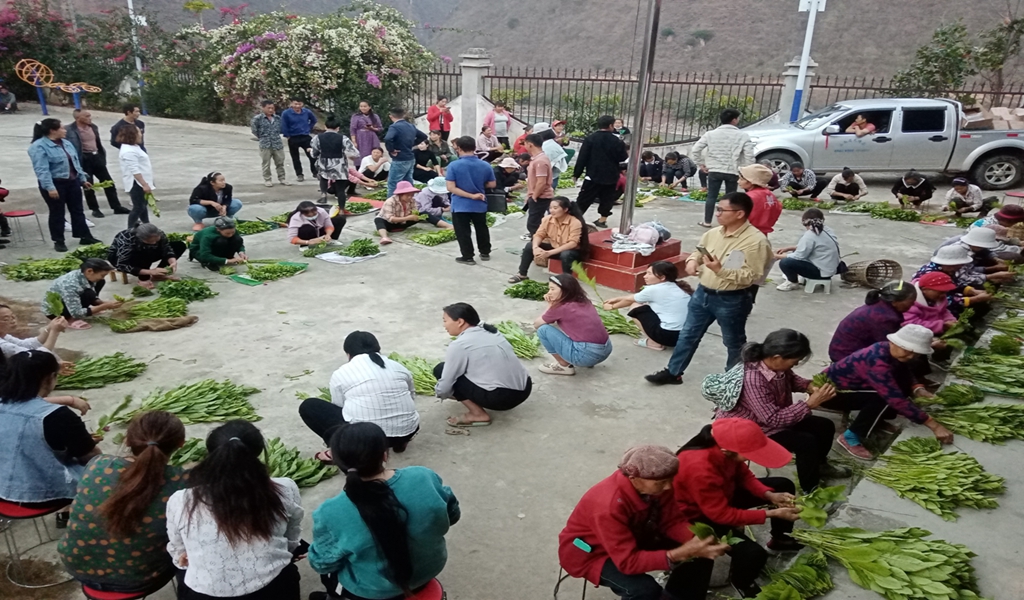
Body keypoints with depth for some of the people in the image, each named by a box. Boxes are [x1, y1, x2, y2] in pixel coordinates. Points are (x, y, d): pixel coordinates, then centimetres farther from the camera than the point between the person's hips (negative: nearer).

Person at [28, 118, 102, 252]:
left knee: (77, 210, 11)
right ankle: (58, 241, 13)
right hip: (55, 184, -7)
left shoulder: (66, 143, 11)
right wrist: (50, 187, -28)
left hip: (72, 182, 7)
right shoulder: (39, 146, -15)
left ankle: (85, 237, 19)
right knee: (57, 213, 3)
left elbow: (75, 162, 18)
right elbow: (42, 169, -22)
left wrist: (83, 179, 17)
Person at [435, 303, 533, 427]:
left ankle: (478, 414, 1)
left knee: (440, 369, 2)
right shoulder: (489, 331, 13)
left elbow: (445, 385, -4)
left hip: (502, 397, -9)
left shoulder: (459, 345, -10)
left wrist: (440, 393, 21)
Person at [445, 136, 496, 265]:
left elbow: (451, 188, -18)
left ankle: (468, 257, 13)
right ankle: (485, 253, 32)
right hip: (480, 204, 4)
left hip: (460, 206, -4)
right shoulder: (485, 165, -5)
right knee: (481, 229, 22)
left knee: (463, 232, 9)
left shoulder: (453, 165, -14)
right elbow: (492, 184, 3)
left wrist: (471, 195, -17)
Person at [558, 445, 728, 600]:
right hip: (590, 552, -7)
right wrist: (682, 553, -42)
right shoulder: (609, 507, -38)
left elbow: (672, 521, -8)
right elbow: (628, 561, -36)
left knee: (700, 552, -5)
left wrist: (697, 540, -29)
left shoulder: (655, 484, -19)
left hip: (635, 537, 7)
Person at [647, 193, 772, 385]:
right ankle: (673, 372, 29)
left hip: (731, 301, -6)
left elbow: (753, 276, -22)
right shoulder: (714, 233, 1)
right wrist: (692, 261, -6)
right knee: (688, 334, 15)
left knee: (734, 343, 15)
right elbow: (698, 252, 17)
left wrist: (721, 270, -29)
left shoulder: (756, 240, -19)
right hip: (703, 293, 6)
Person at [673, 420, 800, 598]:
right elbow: (723, 515, -30)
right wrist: (773, 513, -26)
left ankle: (779, 539, 34)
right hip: (698, 516, -8)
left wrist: (770, 495, -16)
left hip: (723, 494, 8)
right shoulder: (700, 469, -42)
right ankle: (741, 581, 11)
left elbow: (744, 475, -1)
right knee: (753, 554, -25)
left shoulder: (723, 447, -21)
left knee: (784, 485, 9)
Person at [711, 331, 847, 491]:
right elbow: (774, 419, -35)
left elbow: (790, 378, 10)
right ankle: (810, 491, 3)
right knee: (806, 442, -22)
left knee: (826, 426, 10)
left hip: (776, 417, 9)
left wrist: (809, 386, -12)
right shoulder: (753, 381, -39)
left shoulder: (774, 365, -14)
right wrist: (810, 404, -34)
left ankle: (819, 465, 38)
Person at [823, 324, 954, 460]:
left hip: (849, 386, 9)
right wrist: (934, 426, -32)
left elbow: (907, 378, 6)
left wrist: (918, 389, -17)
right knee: (883, 397, -27)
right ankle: (850, 438, -15)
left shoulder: (892, 352, -6)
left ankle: (876, 420, 13)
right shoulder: (877, 361, -33)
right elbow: (896, 399, -34)